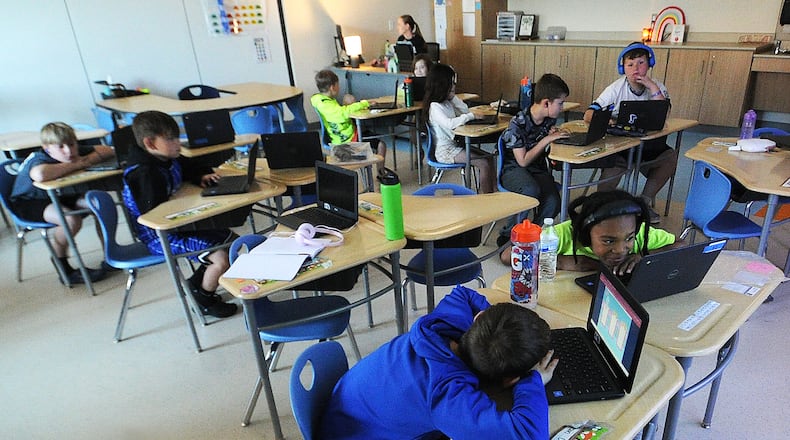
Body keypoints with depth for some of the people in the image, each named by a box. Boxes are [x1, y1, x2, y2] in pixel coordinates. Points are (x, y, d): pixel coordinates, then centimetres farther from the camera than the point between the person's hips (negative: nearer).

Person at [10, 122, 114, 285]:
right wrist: (74, 165, -41)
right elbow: (41, 175, -55)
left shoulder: (75, 152, -12)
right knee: (71, 219, -34)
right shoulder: (38, 159, -30)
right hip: (28, 203, -6)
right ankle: (64, 270, -11)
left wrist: (87, 159, -29)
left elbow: (108, 150, -10)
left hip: (58, 197, 7)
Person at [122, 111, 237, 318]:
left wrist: (202, 175, 6)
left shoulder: (168, 161, 5)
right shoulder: (144, 173, -25)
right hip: (161, 237, -10)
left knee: (232, 239, 16)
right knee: (222, 260, -22)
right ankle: (204, 301, 9)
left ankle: (196, 283, 29)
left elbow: (189, 168, 28)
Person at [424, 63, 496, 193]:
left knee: (489, 158, -1)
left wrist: (453, 96, 6)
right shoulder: (435, 106, -17)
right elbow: (449, 123, -31)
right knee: (484, 164, -18)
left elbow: (465, 110, 19)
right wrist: (471, 116, -22)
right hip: (445, 151, -9)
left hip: (455, 144, 10)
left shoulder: (447, 102, 12)